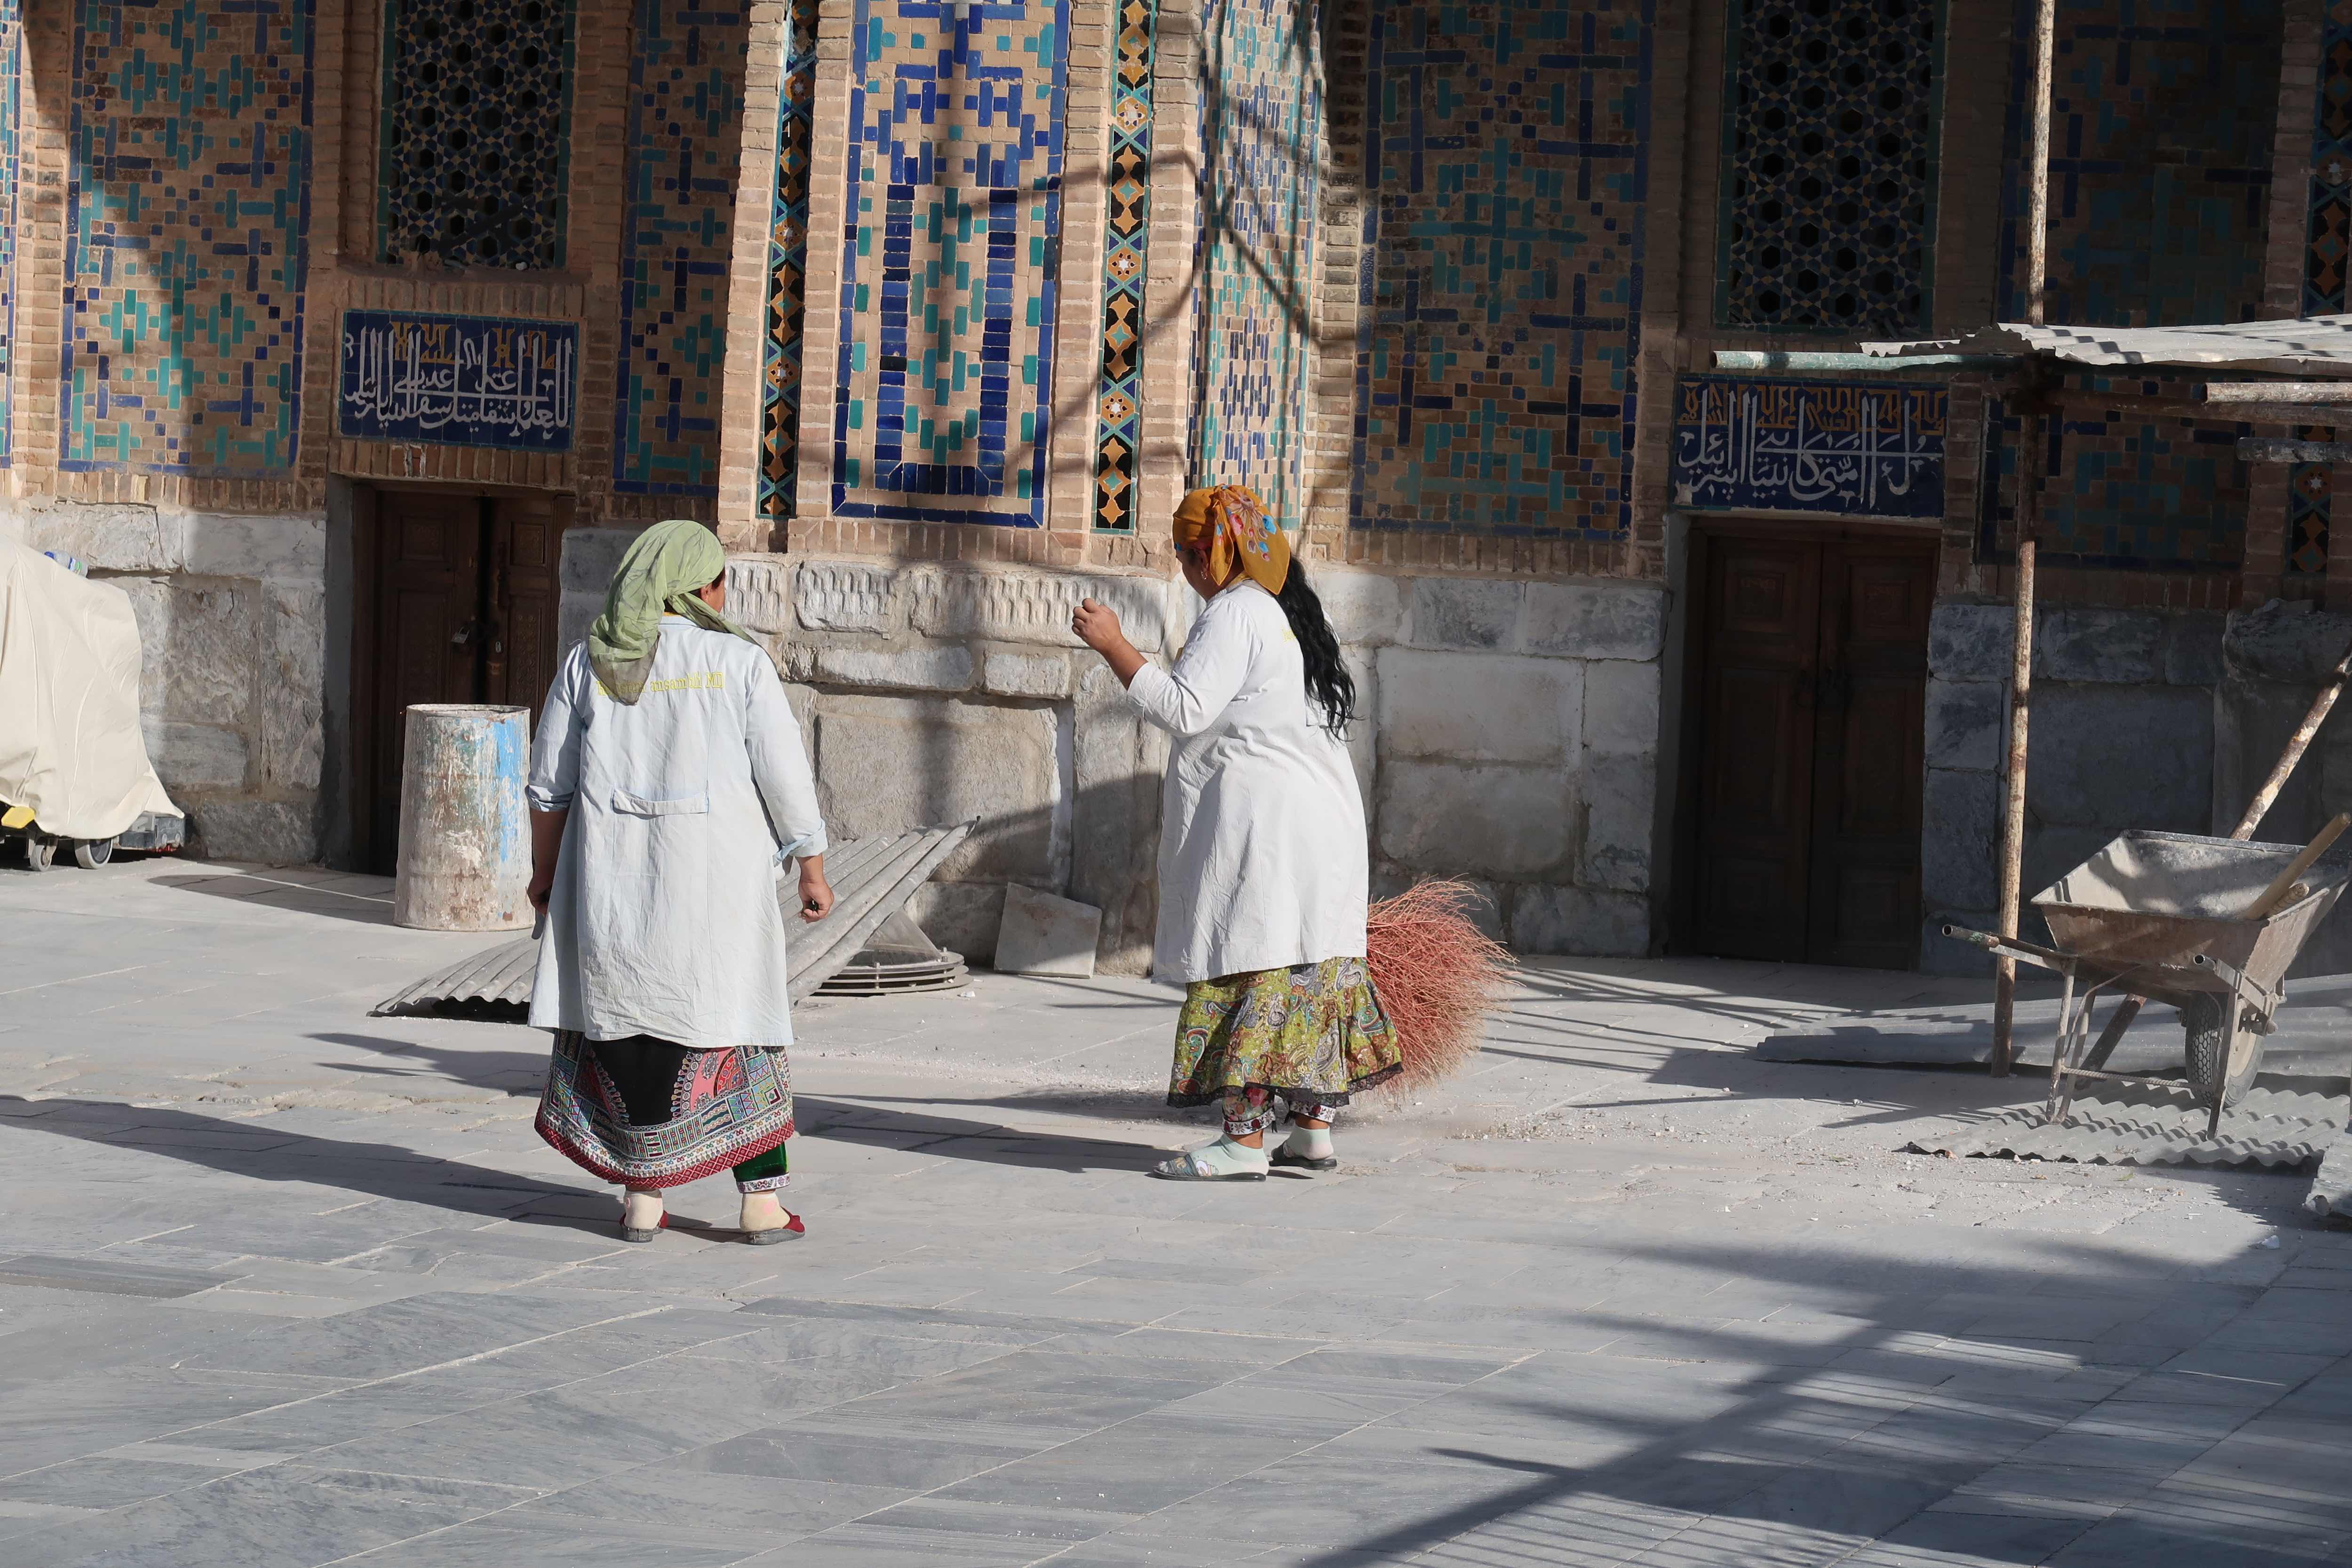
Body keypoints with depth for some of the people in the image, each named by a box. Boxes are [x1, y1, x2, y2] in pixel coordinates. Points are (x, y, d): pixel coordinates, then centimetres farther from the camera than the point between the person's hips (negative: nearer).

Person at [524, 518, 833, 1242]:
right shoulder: (738, 661, -3)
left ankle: (643, 1195, 9)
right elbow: (787, 779, -3)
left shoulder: (590, 662, 3)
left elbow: (550, 783, 7)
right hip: (714, 879, -2)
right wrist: (813, 871, 6)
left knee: (624, 1027, 10)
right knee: (736, 1026, 7)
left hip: (612, 881, 2)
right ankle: (763, 1199, 6)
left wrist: (545, 869, 20)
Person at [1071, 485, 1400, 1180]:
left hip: (1260, 827, -10)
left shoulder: (1235, 613, -11)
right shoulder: (1292, 613, 19)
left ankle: (1246, 1139, -14)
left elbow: (1184, 710, -18)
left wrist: (1113, 645, -13)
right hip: (1324, 820, 10)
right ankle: (1313, 1129, 14)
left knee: (1248, 969, -10)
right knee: (1308, 968, 11)